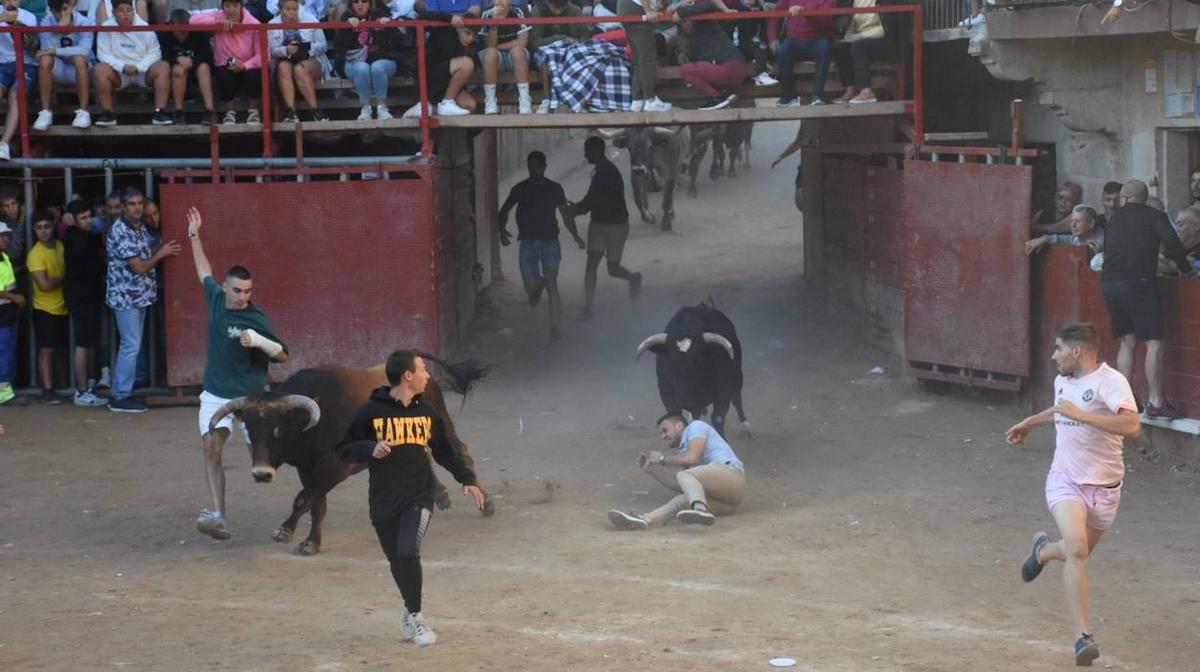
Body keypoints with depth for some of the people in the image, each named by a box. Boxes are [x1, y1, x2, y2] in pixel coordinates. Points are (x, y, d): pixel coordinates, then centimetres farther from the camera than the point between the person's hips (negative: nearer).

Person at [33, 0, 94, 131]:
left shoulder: (84, 23, -14)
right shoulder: (47, 23, -8)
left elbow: (84, 50, -29)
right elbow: (47, 49, -22)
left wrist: (55, 51, -31)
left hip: (81, 71, -2)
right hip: (57, 71, 2)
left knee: (79, 58, -35)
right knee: (45, 59, -30)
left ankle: (83, 111, -30)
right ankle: (45, 112, -24)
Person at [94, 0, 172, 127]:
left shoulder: (144, 27, -2)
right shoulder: (106, 27, -4)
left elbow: (154, 53, -4)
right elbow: (104, 55, -7)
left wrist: (138, 67, -21)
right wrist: (122, 67, -23)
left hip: (143, 72, 1)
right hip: (118, 73, -1)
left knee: (163, 67, -27)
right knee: (100, 69, -30)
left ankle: (160, 111, -28)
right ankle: (107, 113, -24)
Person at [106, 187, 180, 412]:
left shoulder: (140, 227, 9)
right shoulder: (120, 231, -19)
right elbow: (139, 267, -20)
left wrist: (161, 250, 2)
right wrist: (161, 254, -6)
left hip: (139, 296, 9)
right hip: (126, 296, -9)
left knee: (131, 345, 12)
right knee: (131, 346, -8)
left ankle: (120, 394, 18)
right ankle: (121, 398, -2)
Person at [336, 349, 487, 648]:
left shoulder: (426, 412, 8)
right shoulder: (371, 411, -5)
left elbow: (444, 451, 19)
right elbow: (344, 449, -2)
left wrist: (467, 479, 10)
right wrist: (371, 449, -20)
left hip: (419, 499, 1)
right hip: (383, 503, -1)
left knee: (408, 552, -21)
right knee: (398, 562, 10)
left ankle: (413, 615, -3)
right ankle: (412, 614, 35)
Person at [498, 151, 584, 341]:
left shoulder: (554, 188, 4)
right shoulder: (520, 189, 4)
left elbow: (565, 215, 9)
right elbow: (503, 212, 9)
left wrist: (576, 236, -3)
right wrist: (502, 230, -10)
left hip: (550, 241, -1)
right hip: (528, 242, 1)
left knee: (552, 284, -12)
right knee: (530, 287, -1)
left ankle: (554, 327, -8)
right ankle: (538, 285, 38)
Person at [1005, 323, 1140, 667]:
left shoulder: (1110, 382, -16)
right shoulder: (1062, 381, 8)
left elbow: (1132, 426, -33)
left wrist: (1080, 414, -32)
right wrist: (1029, 423, 43)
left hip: (1103, 487, -3)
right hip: (1065, 480, 3)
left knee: (1078, 553, 14)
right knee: (1076, 549, -21)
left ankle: (1043, 550, 50)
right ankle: (1084, 636, -19)